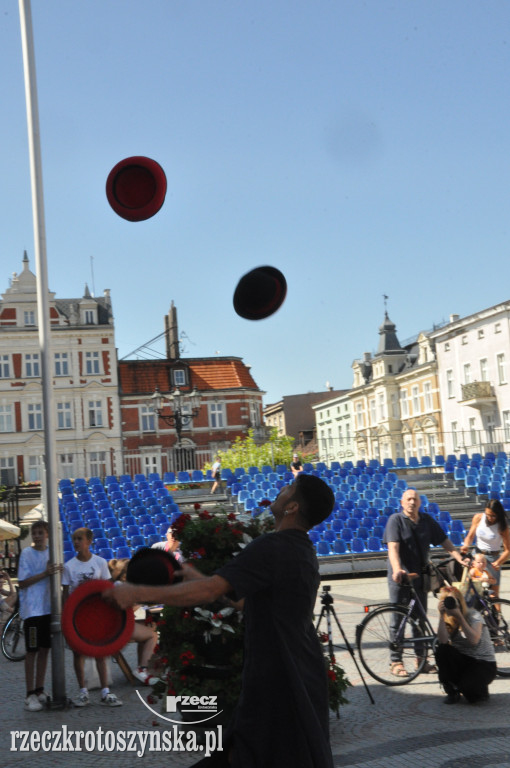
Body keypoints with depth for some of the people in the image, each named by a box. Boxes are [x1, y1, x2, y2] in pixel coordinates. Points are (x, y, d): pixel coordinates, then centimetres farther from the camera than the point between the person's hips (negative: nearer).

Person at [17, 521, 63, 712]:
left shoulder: (51, 552, 9)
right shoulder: (27, 553, -7)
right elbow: (22, 583, -12)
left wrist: (57, 571, -4)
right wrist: (45, 573, -20)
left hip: (48, 608, 5)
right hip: (32, 609, -5)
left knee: (45, 649, 10)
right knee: (32, 651, -2)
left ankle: (40, 690, 20)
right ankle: (30, 694, 2)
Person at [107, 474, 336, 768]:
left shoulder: (271, 548, -21)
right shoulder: (304, 549, 10)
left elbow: (208, 592, -27)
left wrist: (138, 594, -22)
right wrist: (195, 576, 18)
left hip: (279, 681, -9)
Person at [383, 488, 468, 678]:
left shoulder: (427, 520, 7)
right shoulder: (395, 520, -8)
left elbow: (444, 541, 7)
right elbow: (393, 547, -20)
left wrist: (460, 559, -7)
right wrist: (397, 569, -36)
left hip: (420, 577, 5)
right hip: (400, 577, -5)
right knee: (398, 619, -2)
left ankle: (421, 658, 22)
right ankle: (396, 661, 5)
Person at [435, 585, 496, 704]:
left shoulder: (474, 616, -13)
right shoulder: (448, 620, -1)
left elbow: (473, 640, -31)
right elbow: (443, 641, -21)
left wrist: (459, 616, -32)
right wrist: (441, 615, -26)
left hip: (484, 663, -4)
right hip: (462, 661, 4)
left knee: (470, 693, -31)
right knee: (442, 650, -27)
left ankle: (481, 689, 8)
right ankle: (452, 692, -9)